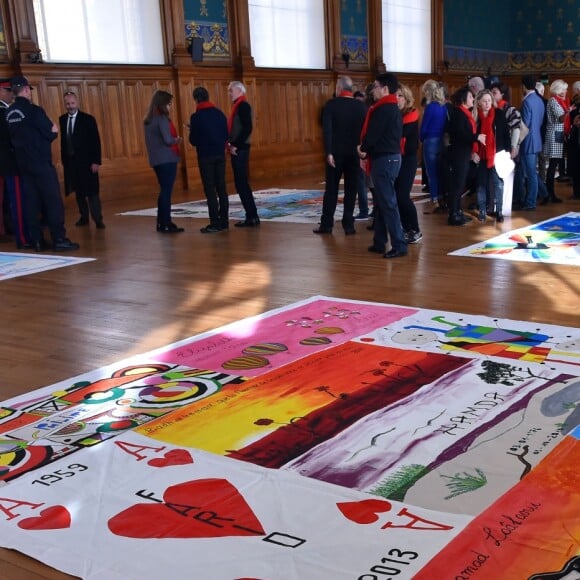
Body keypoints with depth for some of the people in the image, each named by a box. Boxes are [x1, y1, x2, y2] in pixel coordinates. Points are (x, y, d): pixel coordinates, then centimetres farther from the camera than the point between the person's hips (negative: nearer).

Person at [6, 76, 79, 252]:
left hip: (23, 164, 7)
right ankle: (59, 239, -4)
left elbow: (13, 137, 15)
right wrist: (53, 130, 6)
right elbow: (51, 134, -13)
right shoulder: (34, 110, -14)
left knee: (32, 202, 9)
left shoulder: (9, 113, 7)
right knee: (53, 201, -3)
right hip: (41, 163, -7)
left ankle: (37, 240, 11)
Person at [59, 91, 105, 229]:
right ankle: (84, 217, 20)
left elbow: (96, 142, -8)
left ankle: (98, 220, 1)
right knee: (78, 192, 10)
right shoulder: (62, 119, 7)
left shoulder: (88, 119, -6)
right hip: (70, 162, 4)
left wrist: (96, 161, -14)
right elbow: (63, 141, 10)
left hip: (87, 162, -4)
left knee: (91, 191, -4)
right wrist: (63, 159, 7)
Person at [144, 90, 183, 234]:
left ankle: (161, 222, 18)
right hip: (167, 159, -8)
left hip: (156, 160, 8)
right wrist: (177, 140, -1)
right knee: (166, 191, -4)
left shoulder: (148, 119, 12)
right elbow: (168, 140, -20)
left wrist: (174, 139, 12)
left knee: (164, 190, 16)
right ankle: (166, 224, -2)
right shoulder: (162, 118, -13)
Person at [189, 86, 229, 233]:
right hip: (220, 155, 5)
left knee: (210, 190, -2)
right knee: (221, 188, 9)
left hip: (206, 157, -5)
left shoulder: (196, 117, -11)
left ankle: (215, 223, -3)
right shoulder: (220, 113, 4)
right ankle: (224, 221, 13)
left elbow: (193, 140, -8)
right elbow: (226, 135, 8)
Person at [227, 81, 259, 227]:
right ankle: (251, 216, 14)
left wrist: (236, 145, -19)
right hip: (236, 149, 9)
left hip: (240, 150, -9)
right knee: (241, 184, 10)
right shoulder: (238, 106, 18)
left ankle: (252, 217, -4)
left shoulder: (243, 106, -10)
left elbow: (248, 128, -20)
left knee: (242, 183, -8)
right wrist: (231, 143, 8)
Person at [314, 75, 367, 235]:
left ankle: (326, 224, 7)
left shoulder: (331, 104, -5)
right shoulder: (361, 106, 1)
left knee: (331, 189, 7)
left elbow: (327, 130, -12)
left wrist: (329, 152, -11)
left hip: (335, 153, -1)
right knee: (351, 190, 6)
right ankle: (348, 225, 5)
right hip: (354, 154, 1)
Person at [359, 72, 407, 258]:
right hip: (391, 157, 10)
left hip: (384, 159, -10)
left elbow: (373, 134, -18)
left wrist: (363, 148, 2)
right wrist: (366, 149, 4)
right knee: (381, 201, 14)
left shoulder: (383, 109, -16)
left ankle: (399, 245, -8)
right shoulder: (393, 108, 16)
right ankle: (379, 243, 21)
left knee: (388, 203, -9)